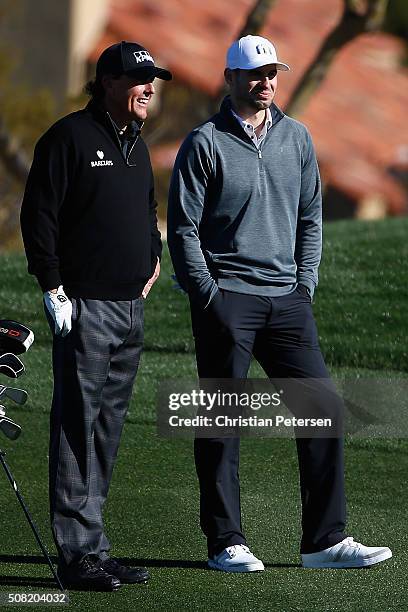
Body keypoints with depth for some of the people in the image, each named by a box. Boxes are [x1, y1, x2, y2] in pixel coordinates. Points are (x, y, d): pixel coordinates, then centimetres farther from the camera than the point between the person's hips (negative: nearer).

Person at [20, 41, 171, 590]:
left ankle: (92, 548, 12)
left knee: (108, 428, 9)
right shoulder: (70, 137, -7)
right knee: (78, 427, -8)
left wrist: (153, 258, 17)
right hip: (84, 307, -8)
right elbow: (38, 215, -10)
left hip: (131, 308, 8)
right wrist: (53, 288, -13)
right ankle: (78, 554, -8)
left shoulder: (136, 145, 18)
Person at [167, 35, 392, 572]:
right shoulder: (205, 144, -4)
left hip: (286, 301, 5)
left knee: (323, 410, -1)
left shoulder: (296, 138, 12)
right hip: (225, 300, -5)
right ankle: (226, 543, 6)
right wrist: (209, 296, -9)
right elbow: (183, 227, -4)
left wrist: (304, 285, 9)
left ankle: (324, 540, 4)